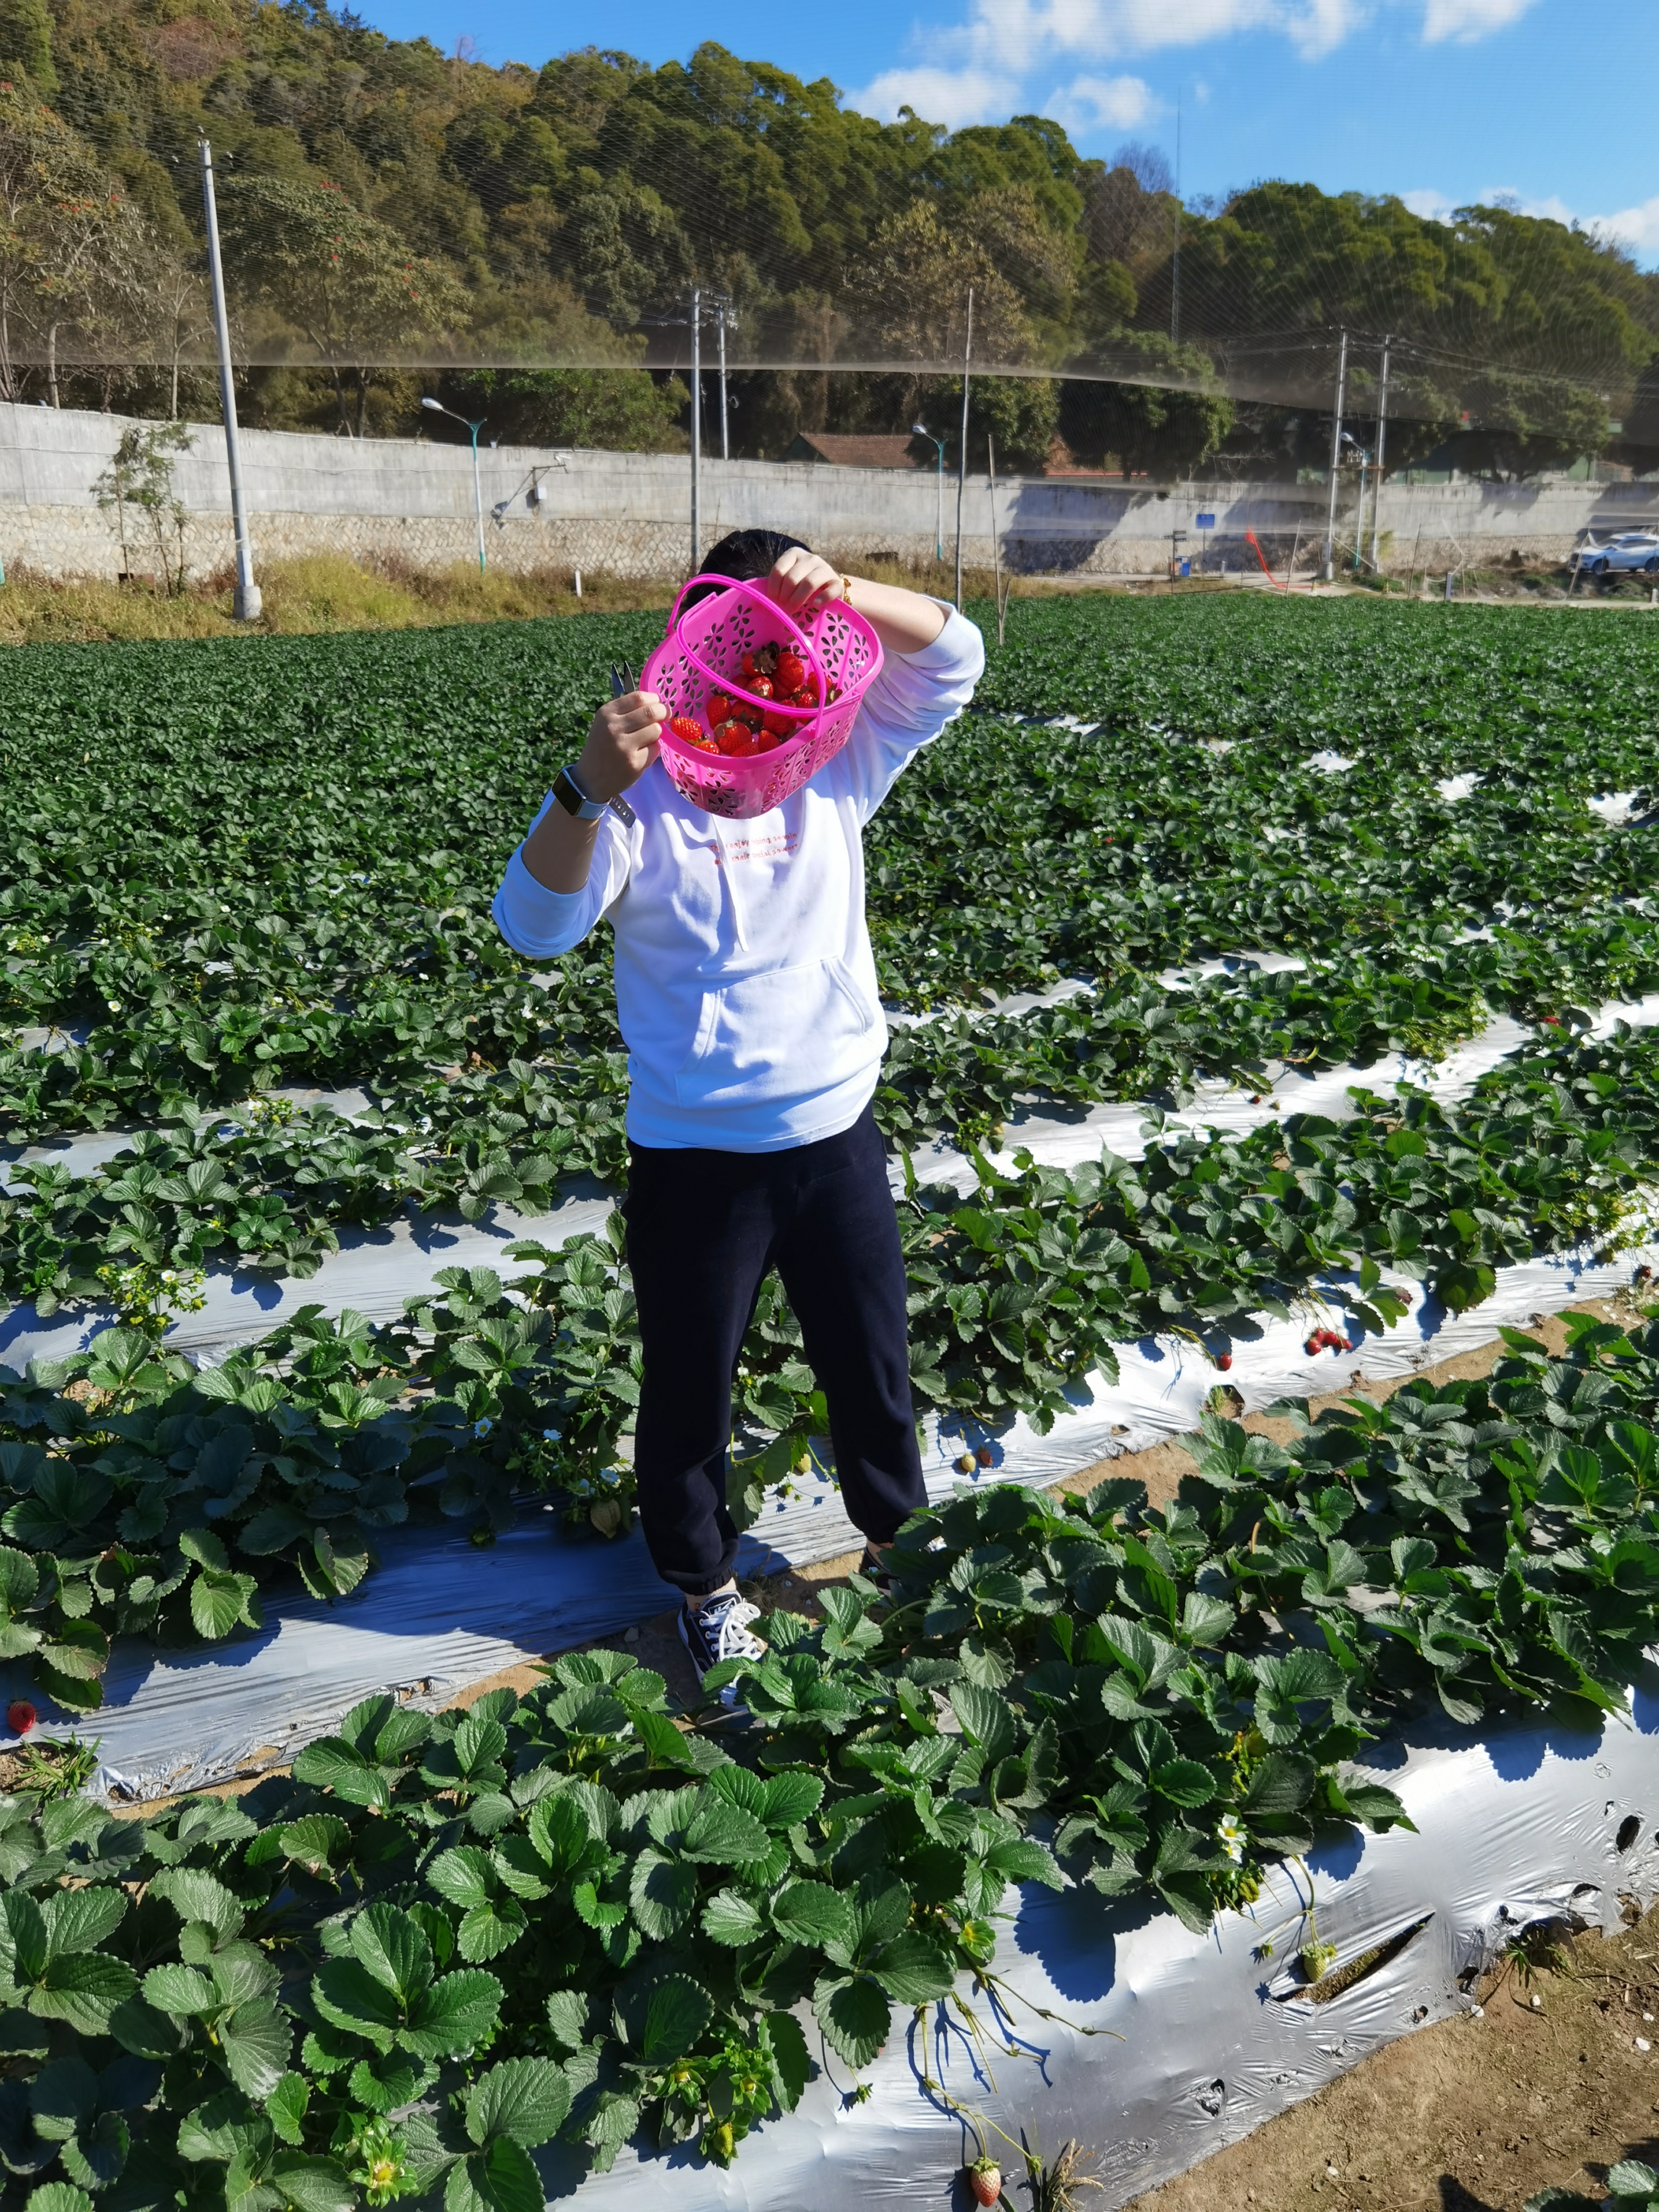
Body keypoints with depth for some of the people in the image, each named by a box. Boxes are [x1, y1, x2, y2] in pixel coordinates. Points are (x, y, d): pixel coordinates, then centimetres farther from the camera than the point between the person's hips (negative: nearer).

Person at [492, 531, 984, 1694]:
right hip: (696, 1153, -3)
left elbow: (953, 657, -7)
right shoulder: (643, 791, -11)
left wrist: (842, 591, -25)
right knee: (690, 1385, 14)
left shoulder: (837, 762, 0)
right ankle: (703, 1579, 39)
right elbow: (538, 922, -23)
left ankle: (898, 1532, 47)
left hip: (836, 1132, 3)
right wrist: (589, 790, -40)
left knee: (872, 1360, 21)